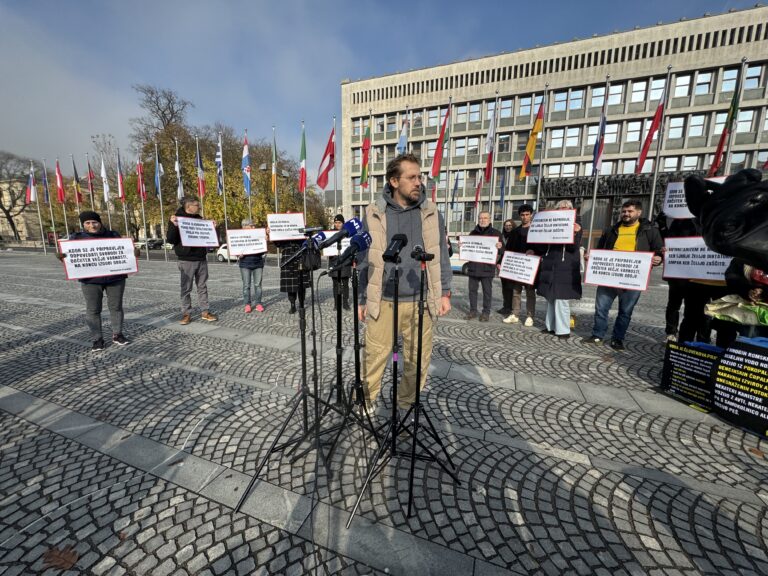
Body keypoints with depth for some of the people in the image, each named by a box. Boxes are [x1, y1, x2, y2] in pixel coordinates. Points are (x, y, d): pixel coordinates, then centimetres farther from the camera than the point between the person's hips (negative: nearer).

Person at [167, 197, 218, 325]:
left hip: (201, 259, 5)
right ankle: (186, 314, 11)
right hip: (187, 260, -4)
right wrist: (174, 226, -24)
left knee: (202, 287, 8)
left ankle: (205, 312, 15)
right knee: (186, 288, 2)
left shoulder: (199, 218, 11)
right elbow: (171, 240, -11)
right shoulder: (177, 219, -4)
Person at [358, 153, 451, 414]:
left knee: (418, 360, 10)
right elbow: (364, 260, 4)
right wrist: (361, 300, 3)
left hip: (420, 302, 2)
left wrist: (445, 293, 4)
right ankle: (365, 403, 28)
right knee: (374, 357, 5)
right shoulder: (374, 215, 2)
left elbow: (441, 255, 10)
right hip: (382, 301, -1)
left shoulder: (431, 213, 7)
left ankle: (407, 406, 32)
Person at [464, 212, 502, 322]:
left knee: (487, 291, 3)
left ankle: (486, 313, 13)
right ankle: (473, 311, 17)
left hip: (487, 268, -3)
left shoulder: (496, 233, 4)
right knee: (472, 289, 7)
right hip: (473, 267, 4)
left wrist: (499, 247, -21)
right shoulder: (473, 233, 14)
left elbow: (502, 250, 2)